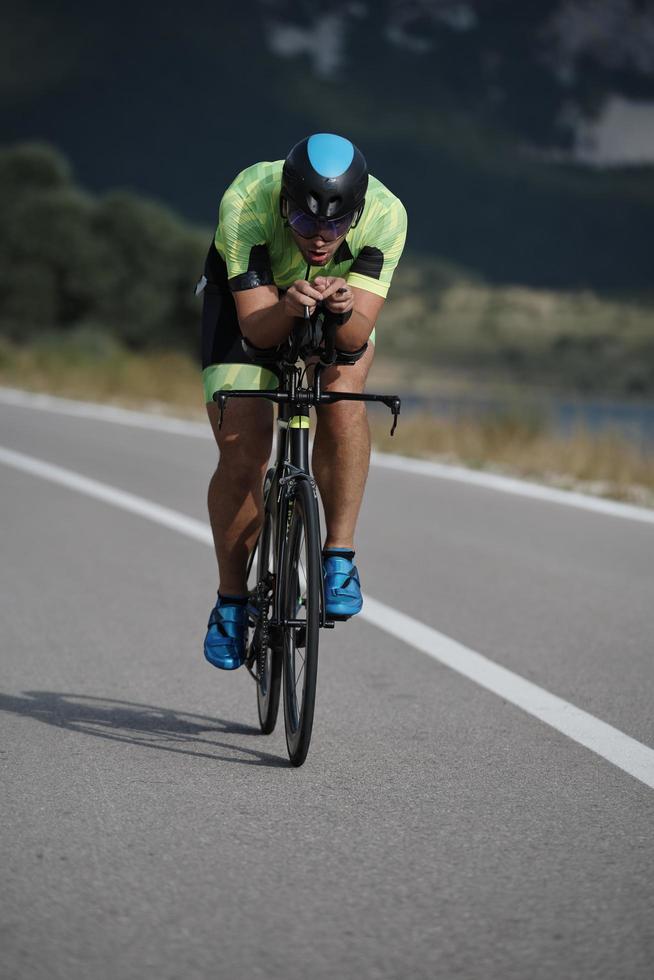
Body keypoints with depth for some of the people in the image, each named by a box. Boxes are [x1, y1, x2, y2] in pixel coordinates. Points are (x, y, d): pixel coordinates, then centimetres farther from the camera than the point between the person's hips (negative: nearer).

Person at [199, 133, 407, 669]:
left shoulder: (386, 215, -34)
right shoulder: (245, 204, -38)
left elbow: (358, 336, -34)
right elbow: (256, 328, -35)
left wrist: (345, 309, -56)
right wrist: (289, 308, -56)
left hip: (340, 306, 1)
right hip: (249, 299, -1)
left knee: (343, 396, -30)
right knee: (242, 453, -13)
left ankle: (339, 557, -17)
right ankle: (231, 599, 7)